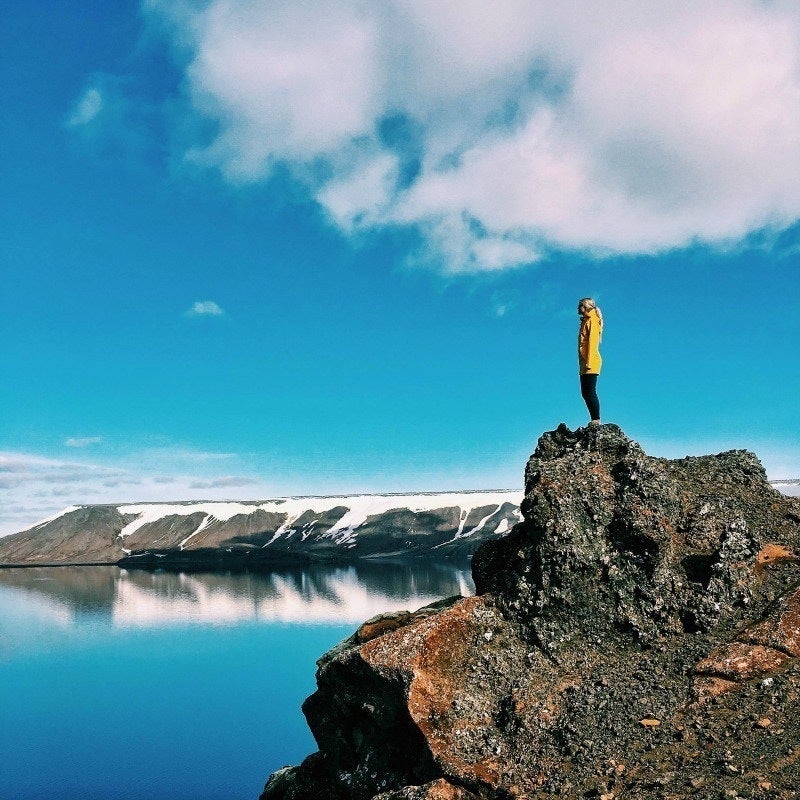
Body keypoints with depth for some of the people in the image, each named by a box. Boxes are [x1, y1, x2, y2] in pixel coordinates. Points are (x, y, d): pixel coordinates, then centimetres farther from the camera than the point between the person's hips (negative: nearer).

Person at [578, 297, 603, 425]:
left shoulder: (592, 320, -4)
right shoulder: (585, 321, 22)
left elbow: (592, 342, -14)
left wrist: (589, 362, -20)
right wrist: (582, 364, 15)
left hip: (590, 362, -9)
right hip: (585, 364, 10)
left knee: (590, 392, -11)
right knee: (585, 393, 7)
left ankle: (596, 420, -11)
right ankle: (594, 420, 8)